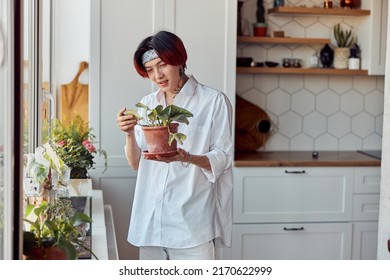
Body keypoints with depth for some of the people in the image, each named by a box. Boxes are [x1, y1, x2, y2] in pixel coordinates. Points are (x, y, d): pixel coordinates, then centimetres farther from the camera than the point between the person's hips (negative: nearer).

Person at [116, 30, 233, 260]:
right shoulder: (147, 104, 13)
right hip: (151, 220, 5)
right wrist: (130, 134, -7)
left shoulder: (214, 101, -2)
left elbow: (223, 159, -5)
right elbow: (137, 164, 12)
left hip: (192, 221, -4)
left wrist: (187, 158, -23)